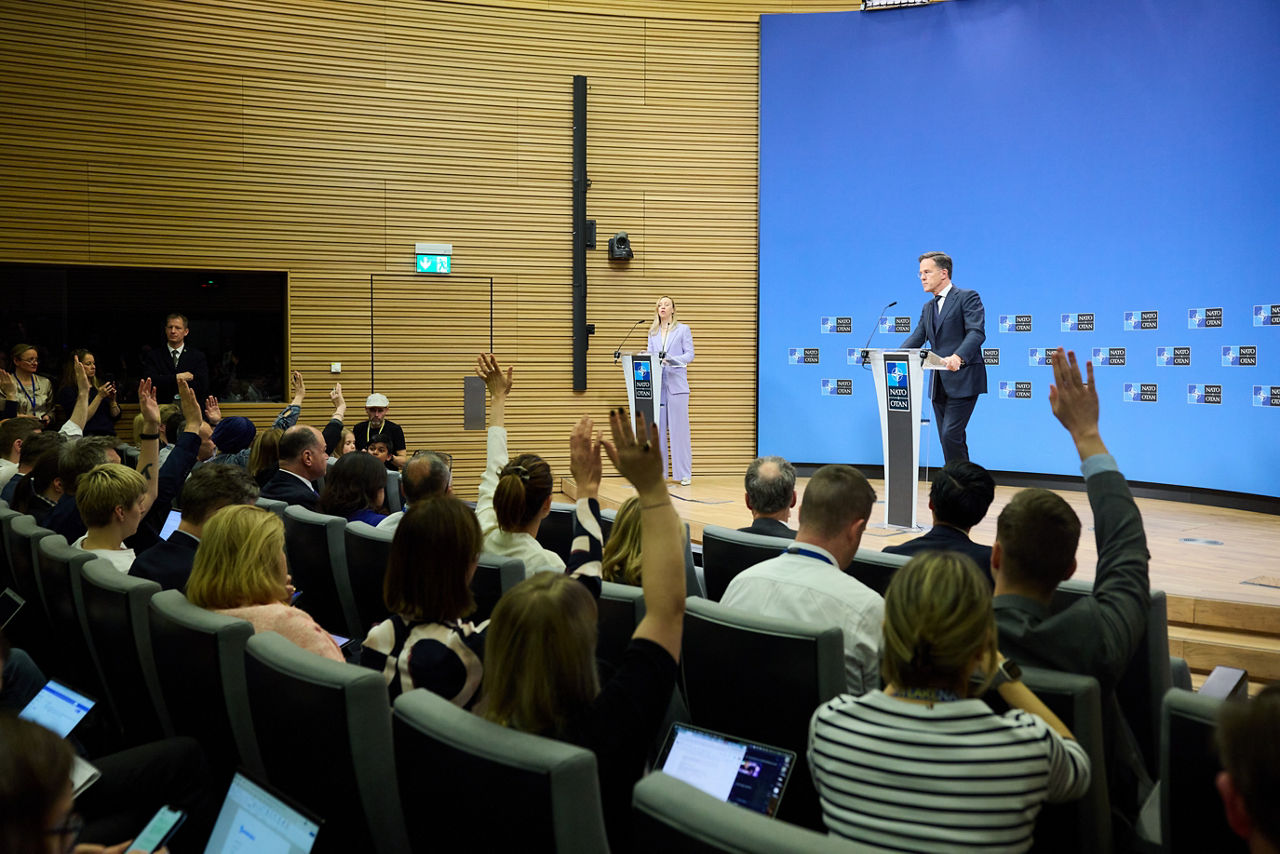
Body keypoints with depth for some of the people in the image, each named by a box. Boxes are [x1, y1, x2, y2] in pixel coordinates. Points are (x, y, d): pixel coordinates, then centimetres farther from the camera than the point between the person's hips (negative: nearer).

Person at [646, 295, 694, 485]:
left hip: (676, 384, -4)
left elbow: (690, 355, -1)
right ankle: (658, 471, 8)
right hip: (656, 384, 4)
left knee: (679, 429, -5)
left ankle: (684, 474, -3)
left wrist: (672, 360, -17)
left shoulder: (683, 329, 6)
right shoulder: (653, 332, 17)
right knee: (657, 428, 3)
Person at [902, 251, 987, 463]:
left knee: (951, 434, -15)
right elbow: (916, 338, 11)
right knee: (947, 438, 9)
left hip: (963, 380, -8)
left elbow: (977, 333, -18)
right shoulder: (928, 307, 20)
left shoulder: (967, 298, -4)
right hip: (939, 383, 8)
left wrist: (958, 357, -36)